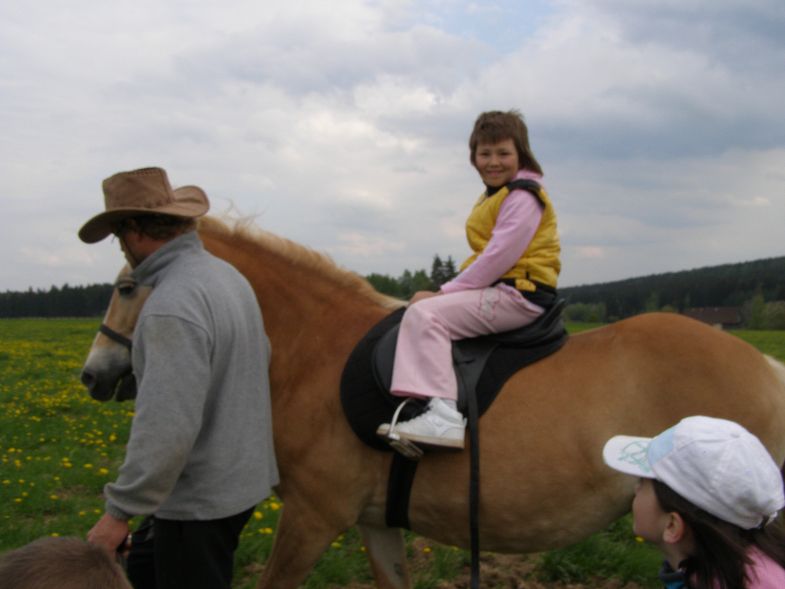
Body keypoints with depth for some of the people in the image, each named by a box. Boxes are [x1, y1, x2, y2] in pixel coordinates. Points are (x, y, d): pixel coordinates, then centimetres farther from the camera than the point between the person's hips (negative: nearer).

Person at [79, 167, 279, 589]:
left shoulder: (172, 304, -26)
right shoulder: (227, 275, 4)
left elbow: (166, 429, -29)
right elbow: (262, 358, 17)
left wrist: (119, 512, -20)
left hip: (202, 499, -9)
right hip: (239, 478, 9)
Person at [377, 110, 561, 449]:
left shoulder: (523, 197, -11)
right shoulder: (493, 197, 21)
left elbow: (498, 256, -19)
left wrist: (446, 291, -15)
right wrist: (445, 292, 5)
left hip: (519, 294, -11)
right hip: (498, 290, 11)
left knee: (424, 313, -23)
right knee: (424, 306, 15)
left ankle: (444, 416, -34)